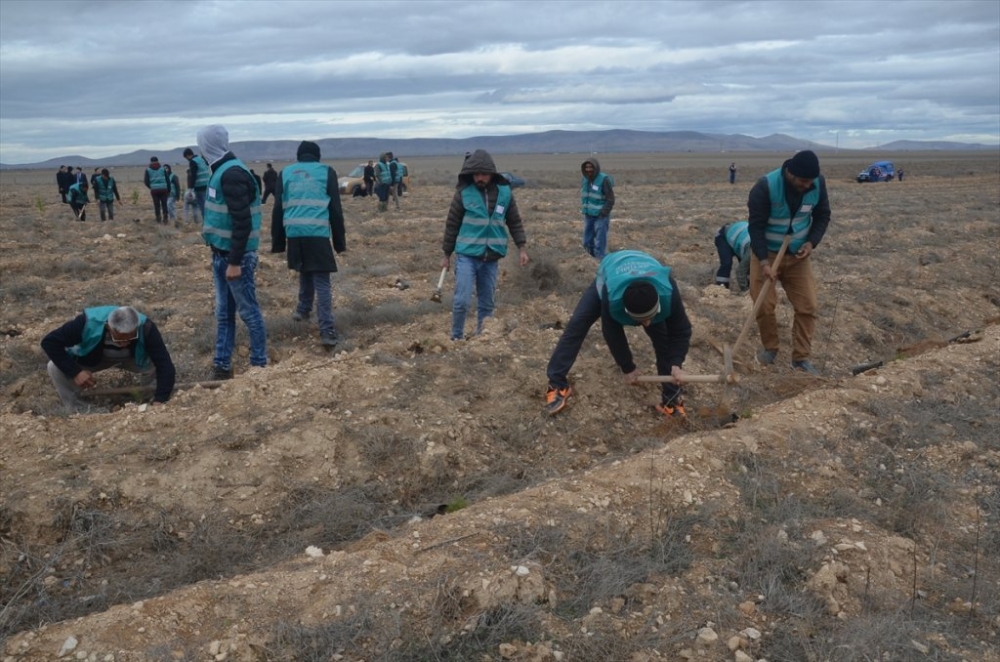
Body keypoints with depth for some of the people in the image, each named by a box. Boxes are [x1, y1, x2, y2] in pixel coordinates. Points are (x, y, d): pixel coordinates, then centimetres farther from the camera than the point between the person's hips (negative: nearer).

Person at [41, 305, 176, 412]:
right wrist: (75, 372, -40)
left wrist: (159, 401, -51)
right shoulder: (88, 323, -40)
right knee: (55, 368, -26)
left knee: (156, 365, -30)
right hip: (93, 357, 0)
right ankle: (79, 412, -5)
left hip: (132, 358, 0)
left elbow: (164, 364, -41)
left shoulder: (146, 328, -39)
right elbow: (49, 342, -31)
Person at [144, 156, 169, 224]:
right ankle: (165, 219, -1)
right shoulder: (163, 169, 6)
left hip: (154, 190, 0)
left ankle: (158, 219, 4)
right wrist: (168, 190, 8)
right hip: (163, 189, 0)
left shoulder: (148, 170, 5)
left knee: (156, 205, 5)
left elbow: (146, 181, 1)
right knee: (164, 205, 4)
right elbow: (167, 180, 3)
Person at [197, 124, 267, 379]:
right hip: (221, 254, 10)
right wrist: (221, 257, 19)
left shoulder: (232, 174, -18)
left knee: (249, 312, 0)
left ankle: (259, 366, 10)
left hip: (236, 257, -10)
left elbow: (243, 222, -23)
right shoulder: (222, 171, 12)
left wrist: (235, 262, -23)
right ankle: (222, 366, 21)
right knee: (223, 313, 13)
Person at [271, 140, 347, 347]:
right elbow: (336, 210, 5)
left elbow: (277, 210, 12)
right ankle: (327, 331, -11)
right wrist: (340, 241, 10)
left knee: (304, 272, 28)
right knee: (321, 281, -2)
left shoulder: (285, 173, 14)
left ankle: (303, 309, 39)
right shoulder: (327, 172, 8)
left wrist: (277, 242, 15)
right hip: (318, 233, -3)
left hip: (294, 233, 3)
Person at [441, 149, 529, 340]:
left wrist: (522, 248, 3)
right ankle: (456, 338, 9)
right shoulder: (464, 192, -6)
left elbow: (515, 222, 11)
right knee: (462, 301, -9)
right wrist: (446, 254, 5)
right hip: (467, 255, -3)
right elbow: (452, 224, 2)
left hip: (491, 258, 3)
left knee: (487, 303, 10)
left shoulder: (504, 192, 1)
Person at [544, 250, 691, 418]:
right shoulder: (612, 297, -48)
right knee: (577, 324, -17)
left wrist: (676, 364, -39)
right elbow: (612, 334, -30)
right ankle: (557, 385, -9)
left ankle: (671, 398, 0)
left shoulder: (668, 294, -44)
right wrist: (627, 367, -19)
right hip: (609, 278, -1)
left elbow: (681, 331, -26)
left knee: (663, 336, -13)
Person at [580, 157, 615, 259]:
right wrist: (583, 210, 11)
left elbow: (610, 199, -13)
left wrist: (603, 214, -15)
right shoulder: (584, 179, 5)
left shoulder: (604, 179, -15)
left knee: (600, 243, -7)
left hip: (600, 216, -7)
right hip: (588, 215, 7)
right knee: (587, 243, 10)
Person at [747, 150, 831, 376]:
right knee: (764, 305, -4)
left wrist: (811, 242, -14)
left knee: (807, 306, -1)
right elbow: (756, 226, -21)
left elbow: (823, 216, 2)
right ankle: (770, 349, 21)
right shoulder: (766, 186, -26)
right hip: (766, 253, -3)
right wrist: (764, 261, -27)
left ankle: (801, 358, 11)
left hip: (798, 254, 3)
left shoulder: (818, 183, -13)